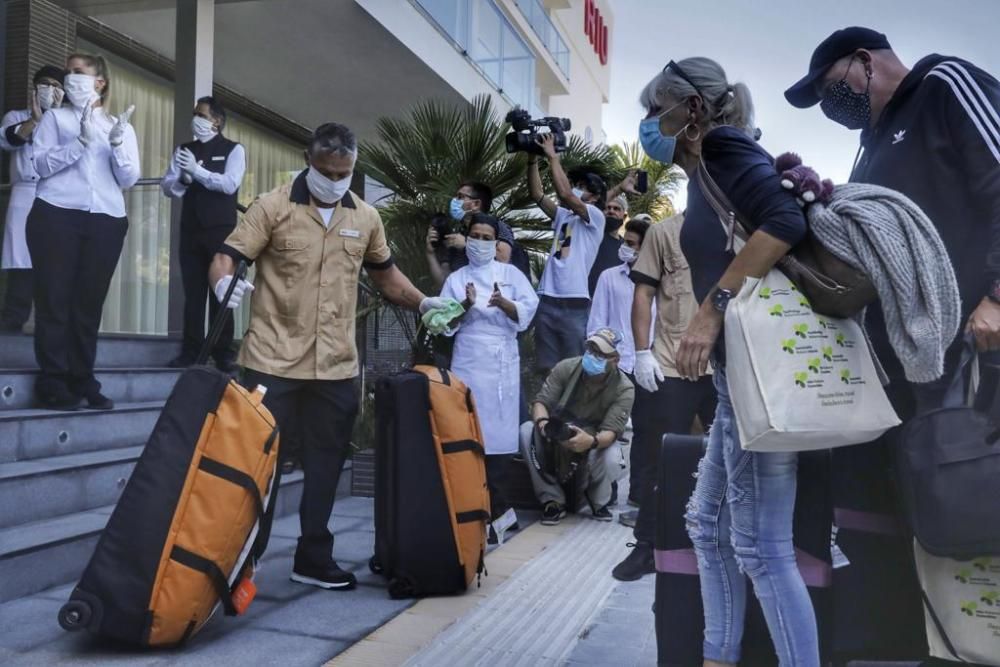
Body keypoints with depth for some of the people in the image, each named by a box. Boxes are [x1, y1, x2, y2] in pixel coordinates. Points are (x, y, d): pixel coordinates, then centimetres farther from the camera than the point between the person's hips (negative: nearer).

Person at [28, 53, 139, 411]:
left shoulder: (122, 126, 18)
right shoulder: (55, 117, 14)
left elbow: (129, 180, 7)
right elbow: (42, 164, -1)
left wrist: (117, 144, -9)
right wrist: (82, 141, -13)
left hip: (106, 221, 1)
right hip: (56, 215, -1)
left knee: (89, 302, 0)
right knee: (55, 299, -4)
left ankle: (82, 382, 4)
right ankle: (54, 384, -1)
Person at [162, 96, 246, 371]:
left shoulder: (233, 149, 3)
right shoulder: (184, 150, 14)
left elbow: (229, 184, -12)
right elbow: (167, 186, 7)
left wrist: (197, 170, -18)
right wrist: (182, 178, -14)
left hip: (221, 230, -3)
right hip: (190, 230, 4)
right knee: (192, 292, 4)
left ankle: (223, 353, 4)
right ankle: (190, 351, 8)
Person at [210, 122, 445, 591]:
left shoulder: (366, 218, 9)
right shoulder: (273, 207, -4)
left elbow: (385, 274, 23)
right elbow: (225, 258, -9)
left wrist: (423, 303, 11)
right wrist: (225, 283, -31)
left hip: (336, 367, 4)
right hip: (273, 361, -4)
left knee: (326, 465, 12)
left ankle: (314, 558, 26)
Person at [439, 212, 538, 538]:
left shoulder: (511, 274, 12)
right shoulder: (456, 278, 13)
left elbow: (528, 309, 0)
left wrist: (504, 303, -19)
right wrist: (466, 305, -14)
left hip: (503, 363, 0)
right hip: (469, 363, 0)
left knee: (499, 432, -3)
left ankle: (488, 507, 8)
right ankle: (497, 508, 1)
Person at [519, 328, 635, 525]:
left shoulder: (624, 389, -17)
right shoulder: (565, 368, -13)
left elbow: (611, 432, -26)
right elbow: (541, 401, -15)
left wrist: (591, 441, -51)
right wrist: (542, 422, -41)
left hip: (596, 439, -2)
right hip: (557, 434, 2)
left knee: (606, 456, -37)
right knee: (527, 430, -28)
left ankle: (599, 503, 1)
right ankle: (553, 501, -20)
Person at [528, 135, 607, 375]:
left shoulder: (596, 217, 0)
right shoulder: (563, 216, 20)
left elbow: (564, 194, -14)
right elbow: (537, 194, 12)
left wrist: (552, 156, -8)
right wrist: (533, 159, 5)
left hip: (574, 302, -6)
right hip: (547, 299, 7)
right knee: (546, 368, 9)